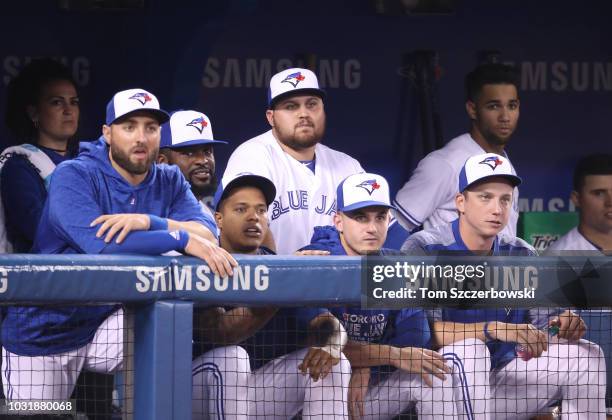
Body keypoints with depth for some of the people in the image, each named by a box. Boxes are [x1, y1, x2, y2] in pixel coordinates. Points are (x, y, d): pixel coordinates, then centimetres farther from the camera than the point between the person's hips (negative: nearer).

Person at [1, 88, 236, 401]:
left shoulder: (169, 182, 0)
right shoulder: (73, 176, -16)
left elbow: (208, 234, -18)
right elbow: (100, 243, -33)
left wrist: (149, 221, -34)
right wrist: (185, 239, -37)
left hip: (111, 326, 3)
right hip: (42, 337, -3)